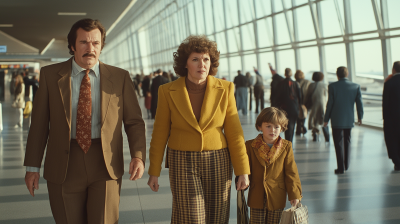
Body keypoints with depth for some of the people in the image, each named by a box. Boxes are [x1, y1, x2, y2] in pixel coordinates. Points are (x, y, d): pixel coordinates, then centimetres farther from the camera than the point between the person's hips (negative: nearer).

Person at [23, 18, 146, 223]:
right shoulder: (50, 75, 4)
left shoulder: (120, 78, 4)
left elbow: (134, 122, 5)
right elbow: (39, 123, 5)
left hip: (105, 165, 0)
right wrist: (32, 166, 3)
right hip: (64, 167, 1)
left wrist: (138, 156, -11)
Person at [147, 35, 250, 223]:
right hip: (184, 164, -1)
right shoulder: (168, 91, -6)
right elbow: (160, 133, 0)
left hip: (217, 163, 2)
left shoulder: (225, 89, -4)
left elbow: (234, 132, -2)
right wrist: (154, 171, 2)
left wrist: (243, 171, -4)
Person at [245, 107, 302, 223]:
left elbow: (291, 172, -1)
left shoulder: (286, 147, -2)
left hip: (277, 199, 0)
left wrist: (294, 194, -4)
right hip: (256, 198, 0)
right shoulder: (250, 146, -1)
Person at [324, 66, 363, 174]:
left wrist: (326, 119, 0)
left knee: (339, 144, 3)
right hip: (349, 120, 3)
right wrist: (360, 117, 15)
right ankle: (346, 165, 27)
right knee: (347, 142, 19)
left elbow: (330, 104, -9)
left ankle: (341, 168, 2)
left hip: (337, 120, -3)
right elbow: (359, 103, 1)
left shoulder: (332, 86, -11)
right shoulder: (356, 86, -3)